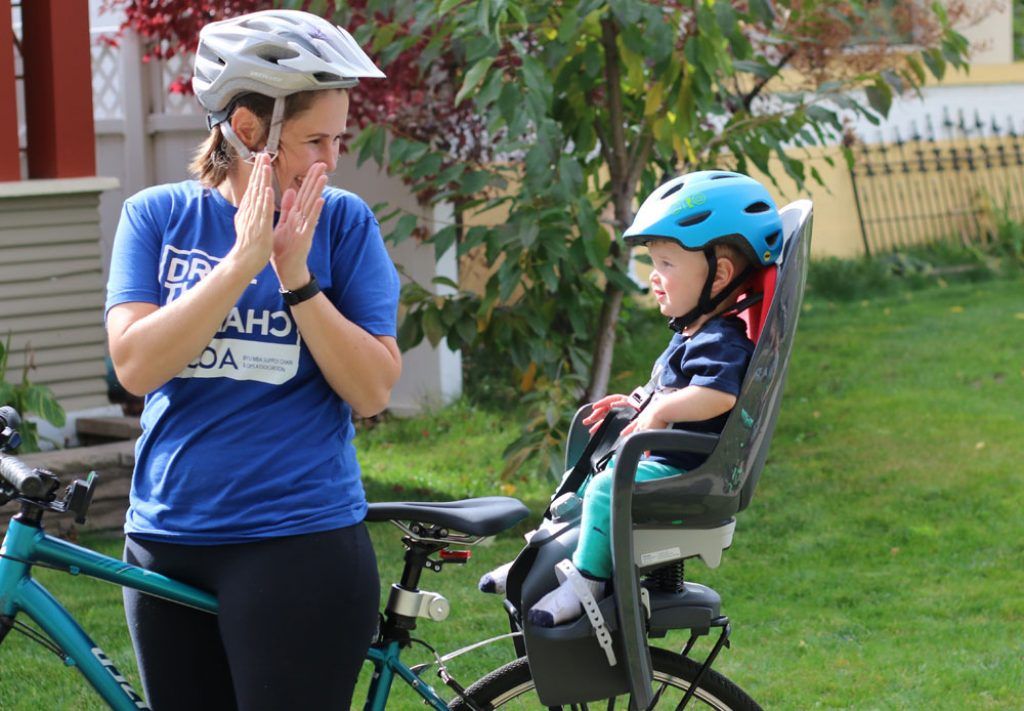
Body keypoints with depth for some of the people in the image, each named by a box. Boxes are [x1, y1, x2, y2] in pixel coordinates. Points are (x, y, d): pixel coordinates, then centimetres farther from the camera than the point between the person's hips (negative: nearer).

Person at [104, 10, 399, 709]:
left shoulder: (343, 221, -2)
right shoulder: (157, 216, 2)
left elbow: (372, 390, -7)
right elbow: (135, 363, -11)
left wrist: (297, 278, -18)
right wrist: (242, 262, -18)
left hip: (300, 545, -2)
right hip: (166, 546, 3)